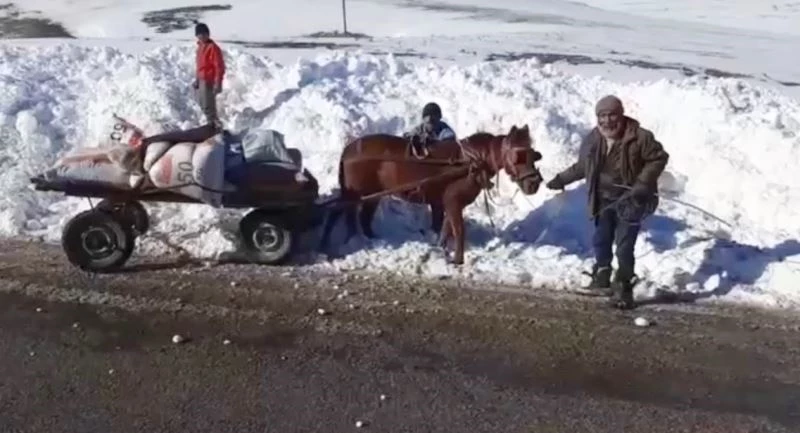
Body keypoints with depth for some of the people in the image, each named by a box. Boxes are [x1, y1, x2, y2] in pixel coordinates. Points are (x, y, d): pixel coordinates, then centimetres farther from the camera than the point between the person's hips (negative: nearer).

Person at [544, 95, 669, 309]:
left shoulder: (639, 137, -17)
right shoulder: (592, 139, -1)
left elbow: (659, 158, -10)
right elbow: (582, 166, 14)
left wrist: (643, 183, -20)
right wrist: (562, 179, 13)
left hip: (629, 200, -5)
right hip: (604, 199, 5)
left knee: (624, 247, -4)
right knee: (601, 241, 15)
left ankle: (624, 288, 12)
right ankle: (602, 278, 35)